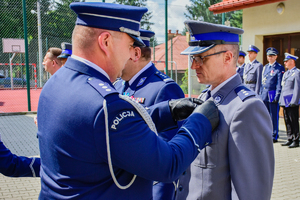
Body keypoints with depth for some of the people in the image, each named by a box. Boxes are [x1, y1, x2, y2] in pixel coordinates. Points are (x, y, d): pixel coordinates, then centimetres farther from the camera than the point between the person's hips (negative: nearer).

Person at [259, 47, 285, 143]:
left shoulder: (280, 68, -4)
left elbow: (280, 84, -8)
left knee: (274, 117, -1)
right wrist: (260, 93, 13)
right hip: (264, 95, 6)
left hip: (273, 95, -6)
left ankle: (274, 136, 7)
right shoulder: (265, 67, 16)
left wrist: (277, 96, -14)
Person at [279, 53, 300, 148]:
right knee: (287, 121, 10)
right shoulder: (286, 73, 18)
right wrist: (281, 100, 16)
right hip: (285, 102, 8)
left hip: (292, 102, -8)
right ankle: (290, 139, 17)